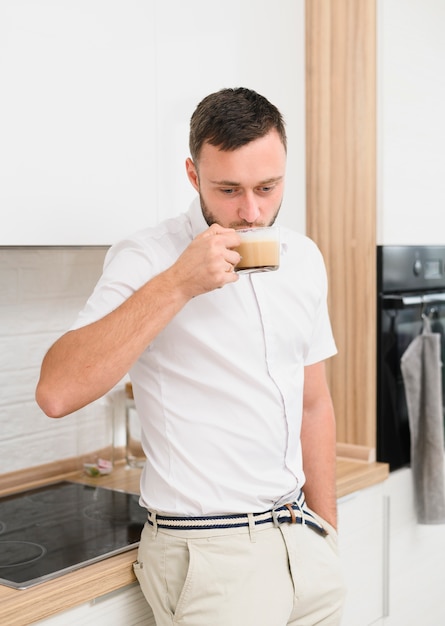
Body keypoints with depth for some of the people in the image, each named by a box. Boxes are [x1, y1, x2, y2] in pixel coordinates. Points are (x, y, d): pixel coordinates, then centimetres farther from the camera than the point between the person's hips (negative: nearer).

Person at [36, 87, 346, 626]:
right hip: (211, 555, -5)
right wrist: (176, 284, -29)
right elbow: (57, 393, -26)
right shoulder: (147, 259, -12)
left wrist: (327, 531, 13)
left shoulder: (303, 259, 5)